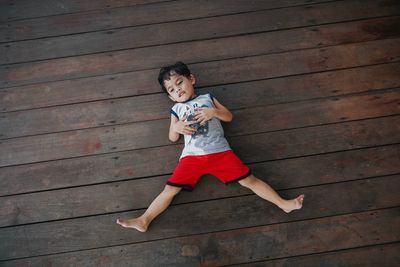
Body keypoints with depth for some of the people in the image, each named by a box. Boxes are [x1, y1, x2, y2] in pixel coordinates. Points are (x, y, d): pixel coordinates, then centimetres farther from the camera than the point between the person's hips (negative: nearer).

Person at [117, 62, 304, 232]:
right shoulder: (176, 109, 19)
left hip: (220, 151, -1)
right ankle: (143, 221, -5)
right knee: (170, 189, -8)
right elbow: (173, 138, 18)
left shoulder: (207, 98, 18)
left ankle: (284, 204, 2)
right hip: (192, 156, 1)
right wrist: (176, 127, -4)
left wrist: (213, 112, -5)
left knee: (248, 180, -5)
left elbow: (229, 116, 14)